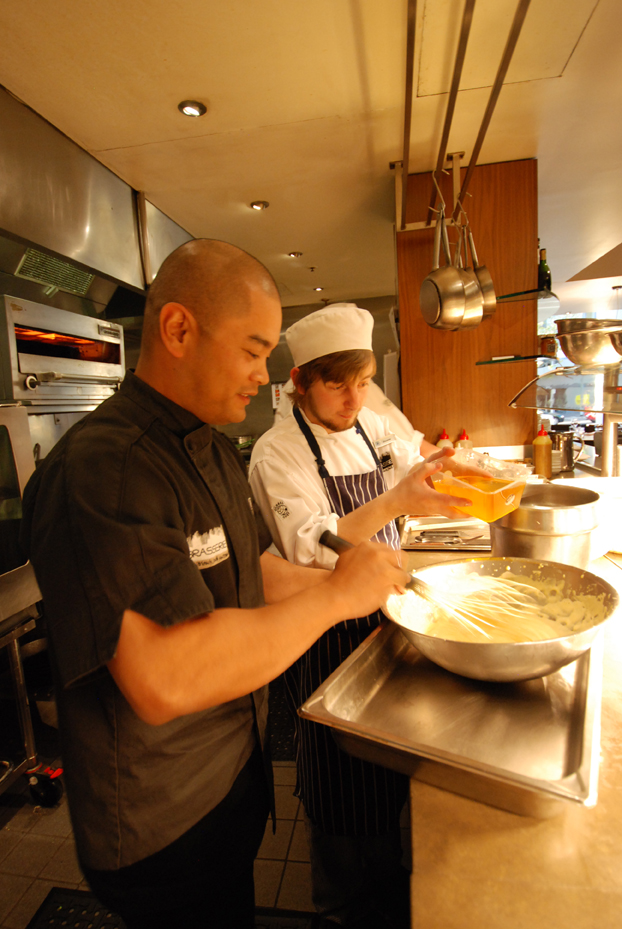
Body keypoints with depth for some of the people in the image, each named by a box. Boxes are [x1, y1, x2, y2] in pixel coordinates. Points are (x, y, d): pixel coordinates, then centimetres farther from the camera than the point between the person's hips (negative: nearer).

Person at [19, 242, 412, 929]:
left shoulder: (214, 451, 3)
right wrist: (333, 596, -29)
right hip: (160, 829, -8)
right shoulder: (99, 468, -30)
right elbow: (166, 678, -38)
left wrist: (364, 582, -3)